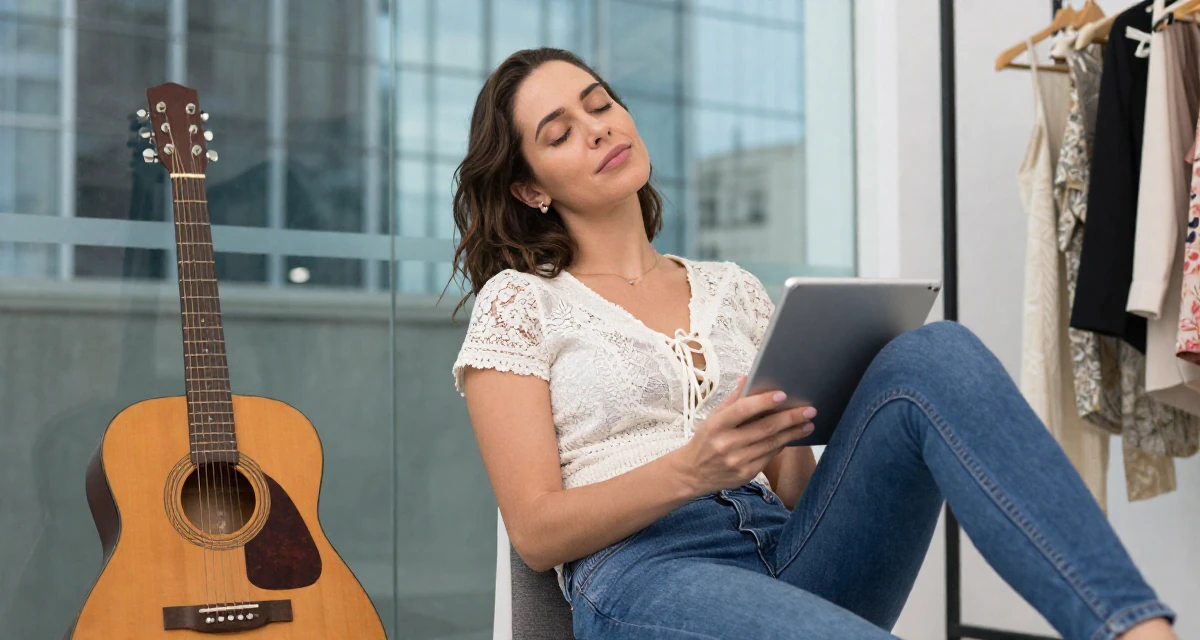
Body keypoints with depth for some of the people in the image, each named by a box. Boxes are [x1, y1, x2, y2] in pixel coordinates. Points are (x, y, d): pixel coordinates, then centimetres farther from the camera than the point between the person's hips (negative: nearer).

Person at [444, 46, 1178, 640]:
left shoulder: (732, 288, 21)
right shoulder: (518, 303, 8)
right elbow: (535, 531, -1)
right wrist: (689, 471, -18)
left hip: (790, 559, 4)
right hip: (643, 576, -4)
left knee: (934, 357, -23)